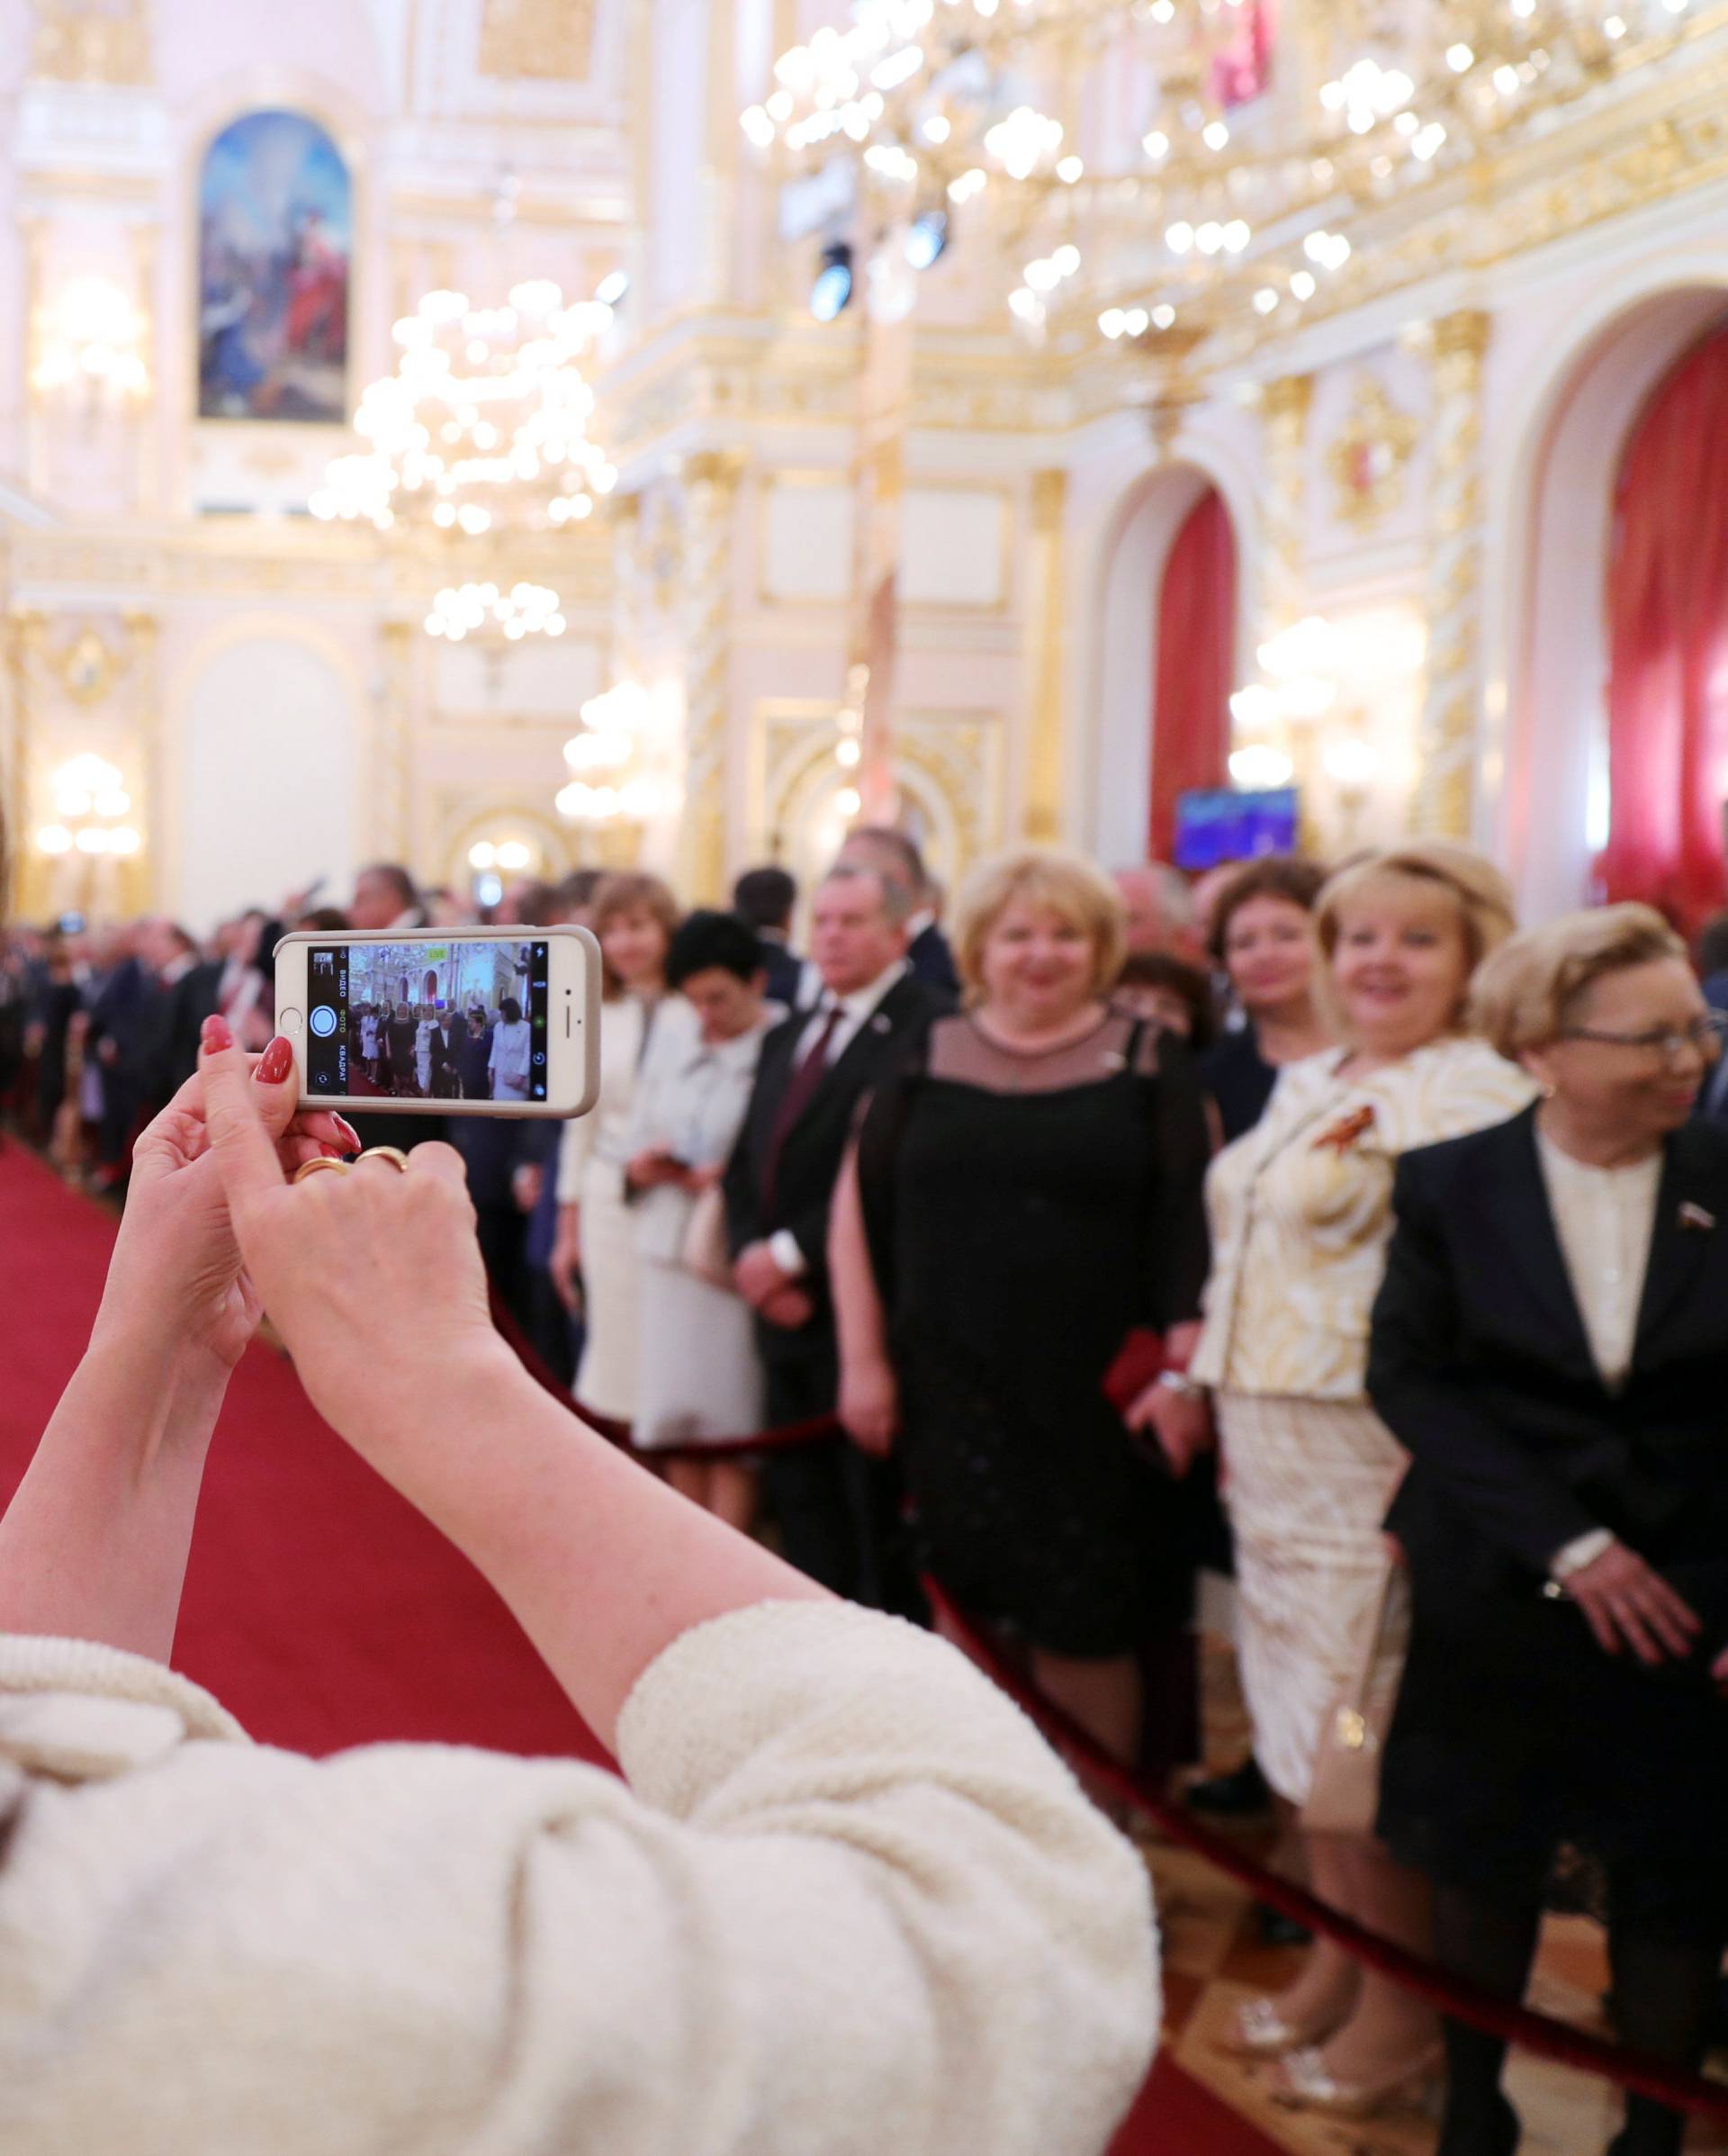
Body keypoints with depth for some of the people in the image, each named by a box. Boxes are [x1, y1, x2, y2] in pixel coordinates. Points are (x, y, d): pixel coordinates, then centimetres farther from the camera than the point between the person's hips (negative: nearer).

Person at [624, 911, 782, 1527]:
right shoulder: (671, 1043, 13)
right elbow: (635, 1150, 16)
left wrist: (734, 1178, -21)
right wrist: (645, 1166, -5)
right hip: (670, 1254, 6)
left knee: (732, 1429, 1)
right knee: (678, 1428, 10)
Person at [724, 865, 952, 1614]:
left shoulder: (930, 1031, -11)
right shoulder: (787, 1037, 19)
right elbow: (745, 1165, 16)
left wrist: (791, 1253, -15)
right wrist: (752, 1257, -2)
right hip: (787, 1316, 8)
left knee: (877, 1511, -1)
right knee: (800, 1502, 13)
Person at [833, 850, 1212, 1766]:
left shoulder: (1149, 1063, 2)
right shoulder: (926, 1058, 6)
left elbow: (1191, 1225, -1)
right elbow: (860, 1214, 7)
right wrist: (863, 1361, 3)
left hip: (1095, 1395, -1)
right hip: (951, 1392, 2)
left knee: (1087, 1624, 3)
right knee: (966, 1608, 5)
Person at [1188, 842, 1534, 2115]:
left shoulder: (1480, 1098, -14)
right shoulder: (1309, 1085, 14)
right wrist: (1210, 1392, 17)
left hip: (1379, 1460, -8)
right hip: (1273, 1449, 8)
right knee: (1304, 1712, 15)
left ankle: (1402, 2008, 14)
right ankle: (1335, 1966, 29)